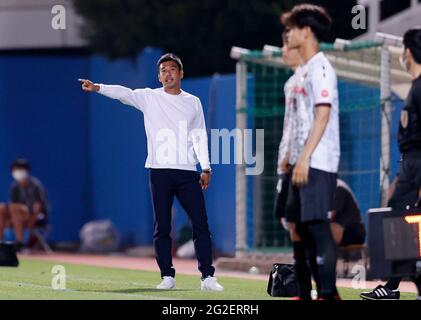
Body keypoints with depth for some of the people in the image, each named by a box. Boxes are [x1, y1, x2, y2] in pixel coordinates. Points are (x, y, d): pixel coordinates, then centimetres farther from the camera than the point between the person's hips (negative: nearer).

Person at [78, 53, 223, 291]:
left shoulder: (193, 102, 13)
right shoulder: (149, 98, 6)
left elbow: (200, 137, 15)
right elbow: (123, 93, -9)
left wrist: (206, 167, 6)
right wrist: (98, 88, -25)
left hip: (187, 173, 1)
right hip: (160, 171, -1)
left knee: (201, 224, -4)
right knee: (162, 227, 0)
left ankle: (207, 277, -2)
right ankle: (167, 276, 7)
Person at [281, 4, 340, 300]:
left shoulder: (320, 68, -11)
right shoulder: (304, 71, 19)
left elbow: (323, 115, -19)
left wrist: (305, 157, -23)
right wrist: (291, 155, 20)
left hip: (317, 163, -10)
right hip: (302, 162, 10)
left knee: (318, 225, -12)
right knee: (301, 226, 11)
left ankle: (328, 293, -12)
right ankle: (305, 293, 16)